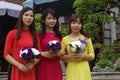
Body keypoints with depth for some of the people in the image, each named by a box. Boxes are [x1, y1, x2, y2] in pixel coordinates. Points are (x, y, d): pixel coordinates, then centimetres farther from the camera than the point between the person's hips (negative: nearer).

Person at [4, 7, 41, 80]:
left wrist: (32, 64, -9)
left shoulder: (35, 35, 9)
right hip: (17, 71, -3)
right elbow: (6, 54, -3)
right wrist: (19, 65, -13)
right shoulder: (12, 33, -2)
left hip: (31, 71, 3)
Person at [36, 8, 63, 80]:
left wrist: (57, 53, -6)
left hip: (56, 68, 3)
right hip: (43, 67, -3)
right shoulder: (39, 35, -1)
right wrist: (44, 54, -18)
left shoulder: (59, 35, 10)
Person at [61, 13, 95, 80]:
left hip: (84, 69, 1)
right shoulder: (65, 39, 3)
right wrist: (70, 56, -14)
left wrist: (83, 56, -12)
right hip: (72, 69, 0)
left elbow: (92, 55, 7)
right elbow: (61, 56, 4)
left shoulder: (86, 38, 5)